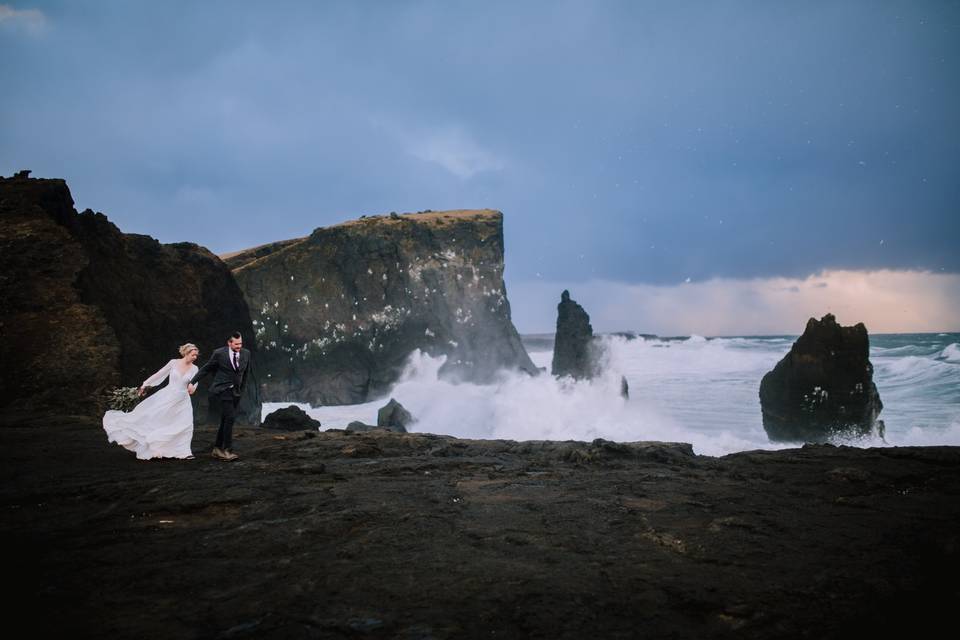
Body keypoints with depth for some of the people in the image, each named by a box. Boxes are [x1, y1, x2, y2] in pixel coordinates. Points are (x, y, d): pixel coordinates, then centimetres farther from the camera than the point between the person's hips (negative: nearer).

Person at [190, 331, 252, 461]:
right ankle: (227, 450, -12)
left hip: (235, 392, 5)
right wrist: (192, 382, 1)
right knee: (230, 418, -17)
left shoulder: (246, 354, 2)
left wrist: (242, 389, 20)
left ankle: (217, 449, 21)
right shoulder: (219, 353, -9)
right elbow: (206, 368, 1)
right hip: (222, 390, -5)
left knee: (225, 421, 10)